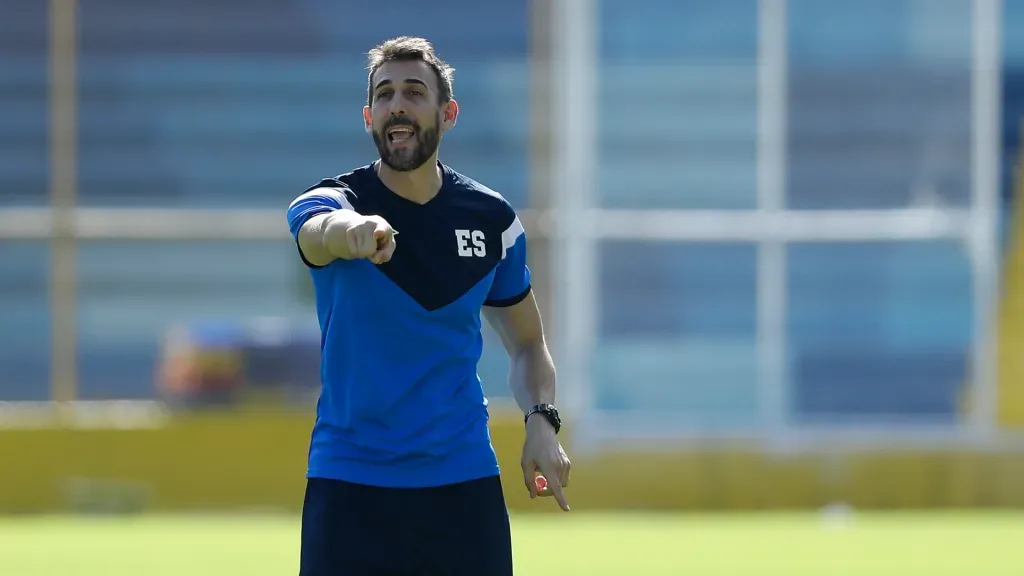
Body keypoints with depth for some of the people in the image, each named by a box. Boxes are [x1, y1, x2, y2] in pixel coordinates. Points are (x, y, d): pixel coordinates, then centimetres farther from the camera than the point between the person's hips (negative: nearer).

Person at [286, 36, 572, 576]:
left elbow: (526, 343, 16)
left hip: (464, 482, 2)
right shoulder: (335, 200, -6)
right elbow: (319, 229, -33)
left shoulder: (492, 220, 4)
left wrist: (541, 420, -5)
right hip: (350, 484, -2)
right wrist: (349, 231, -58)